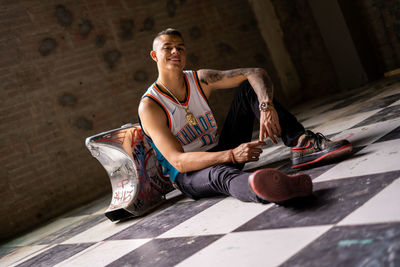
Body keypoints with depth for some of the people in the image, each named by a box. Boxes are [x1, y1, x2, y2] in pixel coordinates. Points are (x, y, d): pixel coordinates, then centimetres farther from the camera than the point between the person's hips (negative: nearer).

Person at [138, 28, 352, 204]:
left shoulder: (200, 80, -1)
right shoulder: (149, 106, -17)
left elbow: (256, 73, -7)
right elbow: (178, 161, -27)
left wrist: (266, 106, -30)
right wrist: (232, 156, -41)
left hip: (221, 152, 6)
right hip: (189, 174, -6)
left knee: (249, 87, -6)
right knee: (219, 173, -45)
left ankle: (302, 143, -26)